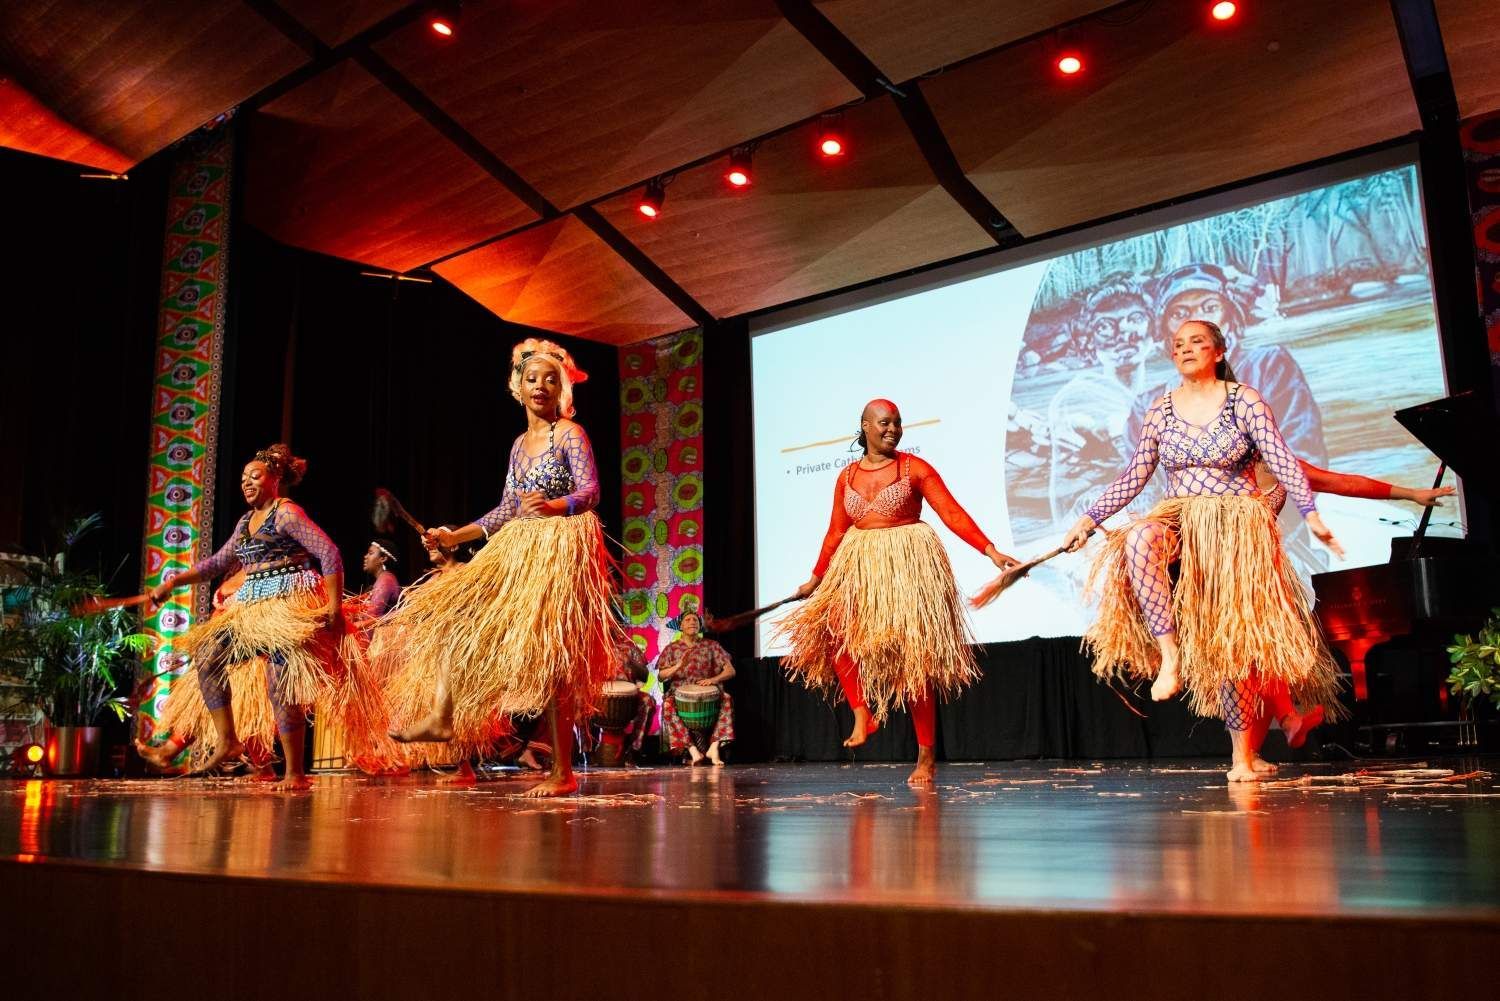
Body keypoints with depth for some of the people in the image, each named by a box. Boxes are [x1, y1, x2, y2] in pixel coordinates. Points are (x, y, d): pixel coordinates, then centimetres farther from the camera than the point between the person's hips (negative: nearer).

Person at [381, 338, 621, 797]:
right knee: (452, 613, -2)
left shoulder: (570, 434, -4)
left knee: (547, 656, -12)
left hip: (560, 550, -8)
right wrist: (457, 536, 19)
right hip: (517, 551, 8)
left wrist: (553, 506, -36)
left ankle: (563, 772, -6)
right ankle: (442, 717, 2)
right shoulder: (520, 443, 17)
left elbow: (590, 492, -17)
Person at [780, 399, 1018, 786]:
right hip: (859, 569, 4)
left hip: (908, 567, -3)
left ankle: (927, 757, 5)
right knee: (831, 629, -21)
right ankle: (862, 713, -8)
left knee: (912, 660, -4)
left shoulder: (914, 468, -2)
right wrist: (816, 578, 17)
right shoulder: (847, 476, 8)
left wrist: (991, 551, -16)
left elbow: (953, 514, -7)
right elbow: (836, 532, 15)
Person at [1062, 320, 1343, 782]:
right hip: (1180, 521, 2)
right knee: (1140, 539, -35)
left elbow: (1283, 460, -9)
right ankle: (1170, 656, -31)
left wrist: (1310, 512, -23)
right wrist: (1089, 519, 2)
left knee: (1233, 638, -3)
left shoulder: (1245, 401, -1)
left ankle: (1243, 756, 8)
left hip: (1236, 528, -2)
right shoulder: (1160, 411, 8)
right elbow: (1134, 476, 8)